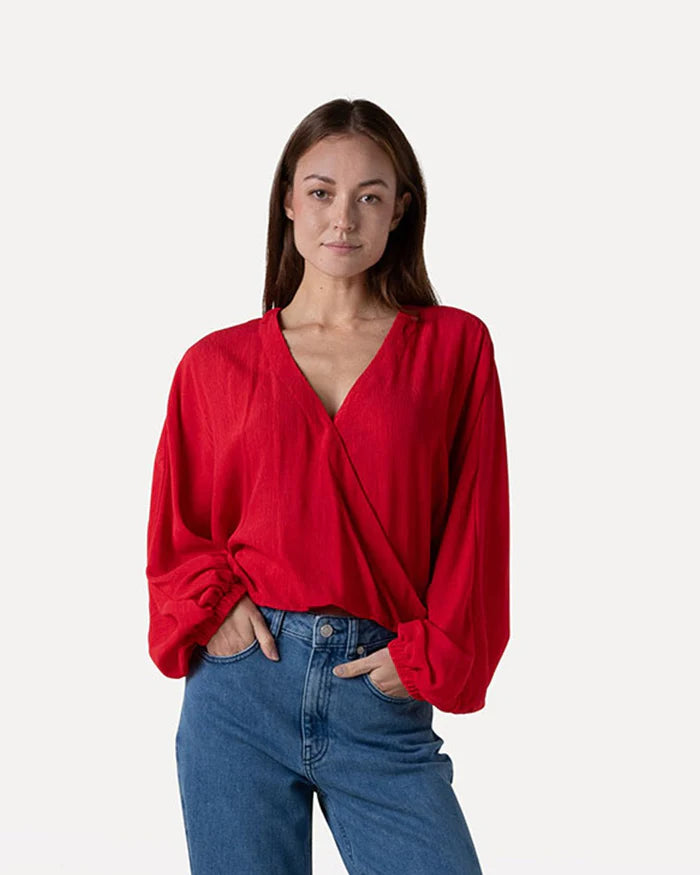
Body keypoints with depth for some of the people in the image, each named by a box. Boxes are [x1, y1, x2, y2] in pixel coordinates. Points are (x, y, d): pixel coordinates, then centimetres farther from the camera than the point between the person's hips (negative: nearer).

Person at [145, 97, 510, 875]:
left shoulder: (455, 345, 4)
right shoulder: (216, 363, 6)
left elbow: (474, 526, 3)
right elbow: (174, 530, 14)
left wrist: (430, 657, -4)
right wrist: (210, 604, -3)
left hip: (382, 700, 0)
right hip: (242, 680, 1)